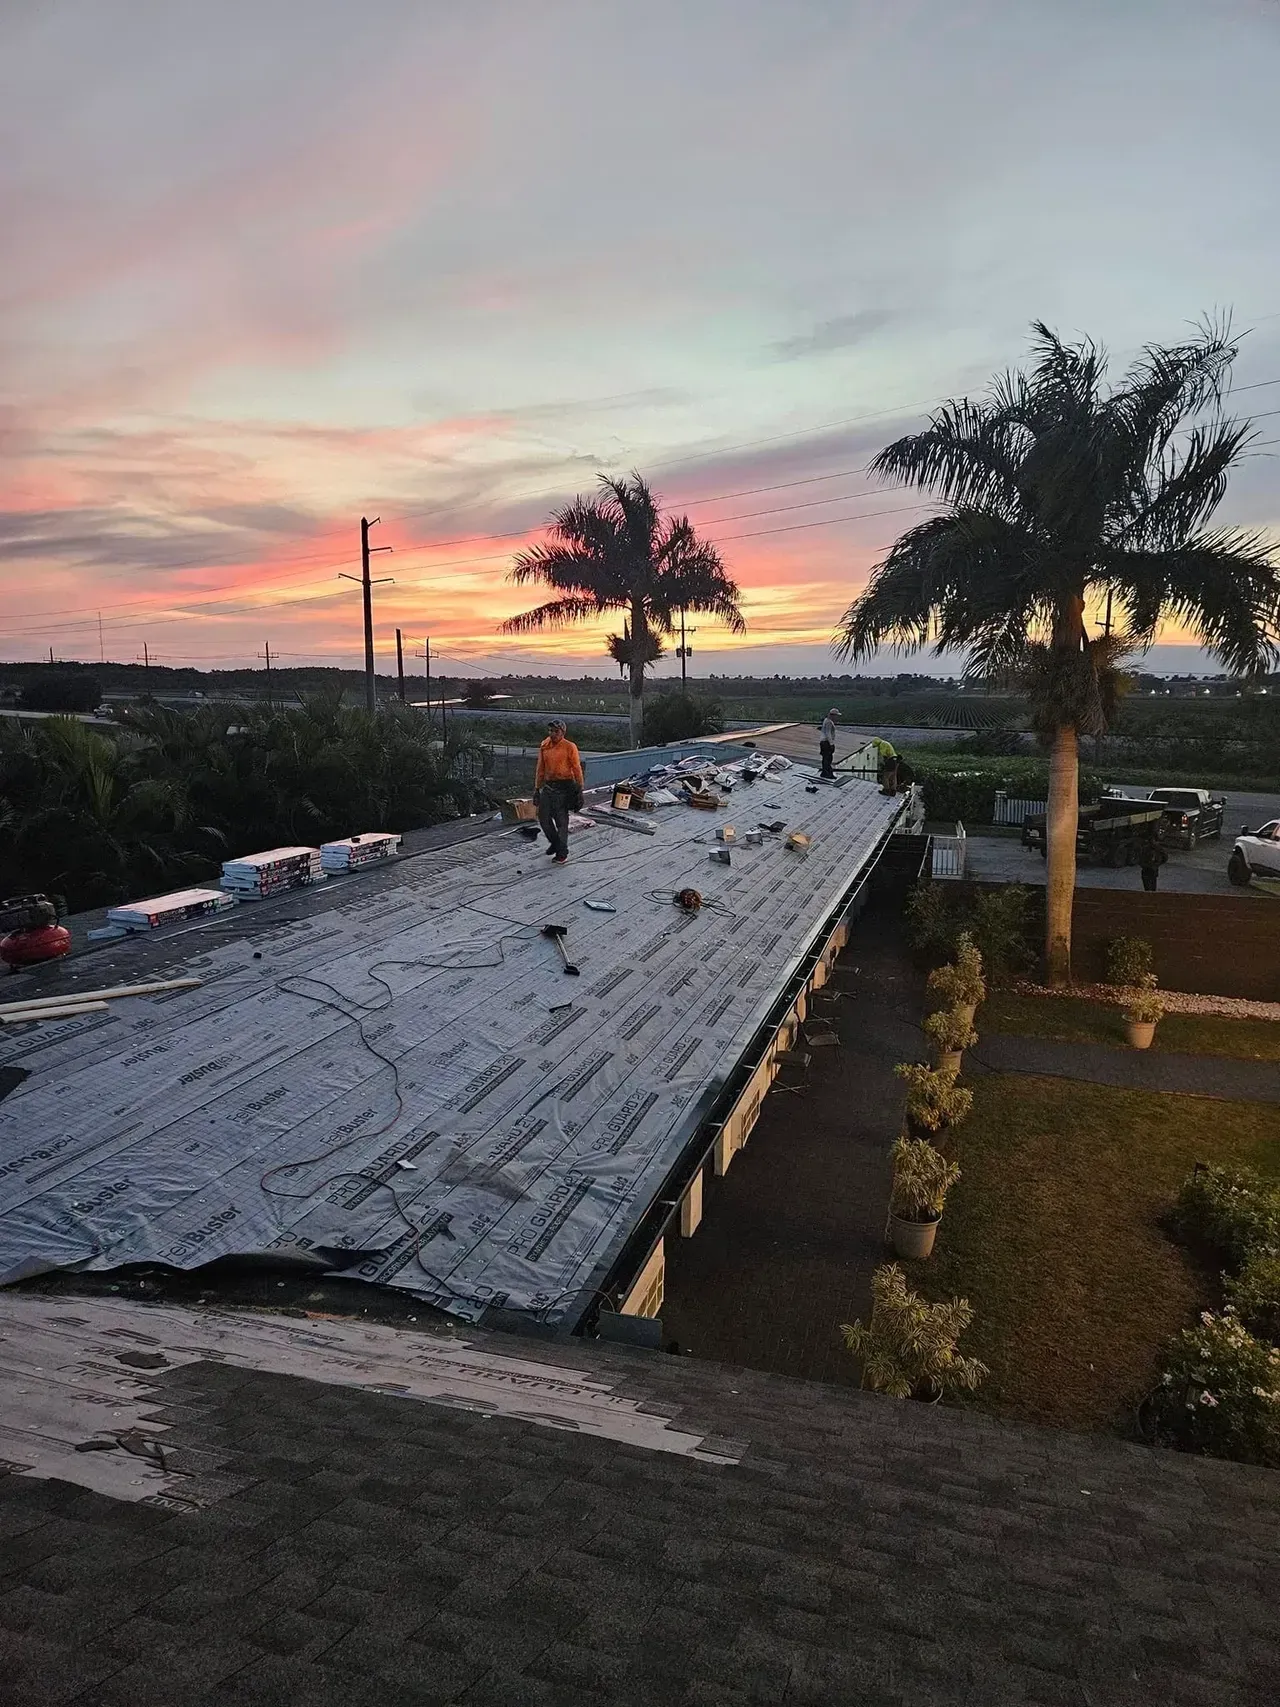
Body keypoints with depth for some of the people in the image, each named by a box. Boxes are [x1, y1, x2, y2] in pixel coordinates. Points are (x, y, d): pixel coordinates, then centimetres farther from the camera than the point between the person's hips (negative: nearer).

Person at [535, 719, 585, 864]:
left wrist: (579, 790, -8)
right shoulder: (544, 747, 6)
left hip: (564, 787, -5)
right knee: (543, 817, 7)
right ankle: (555, 842, 30)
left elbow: (577, 769, -7)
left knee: (561, 821, -1)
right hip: (548, 786, 5)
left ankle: (562, 853, 11)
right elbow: (540, 769, 13)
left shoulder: (569, 747, -9)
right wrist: (537, 788, 12)